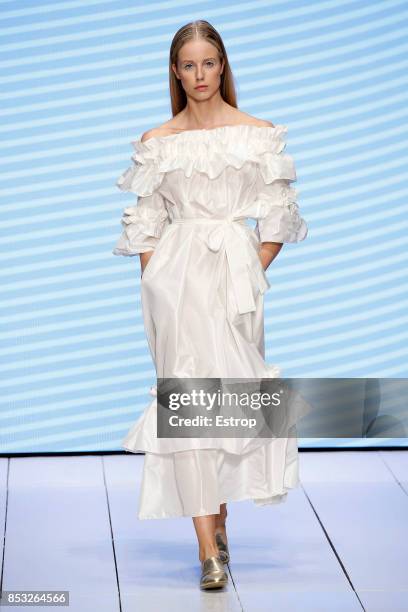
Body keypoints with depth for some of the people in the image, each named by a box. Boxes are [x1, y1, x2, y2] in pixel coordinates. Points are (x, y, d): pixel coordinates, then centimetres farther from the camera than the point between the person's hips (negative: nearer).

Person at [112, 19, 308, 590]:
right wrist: (154, 286, 0)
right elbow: (145, 221, 9)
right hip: (177, 276, 0)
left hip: (238, 271, 1)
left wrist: (255, 273, -1)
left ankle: (218, 517, 23)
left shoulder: (258, 133, 6)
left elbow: (278, 216, 7)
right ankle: (209, 550, -9)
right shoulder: (157, 142, 8)